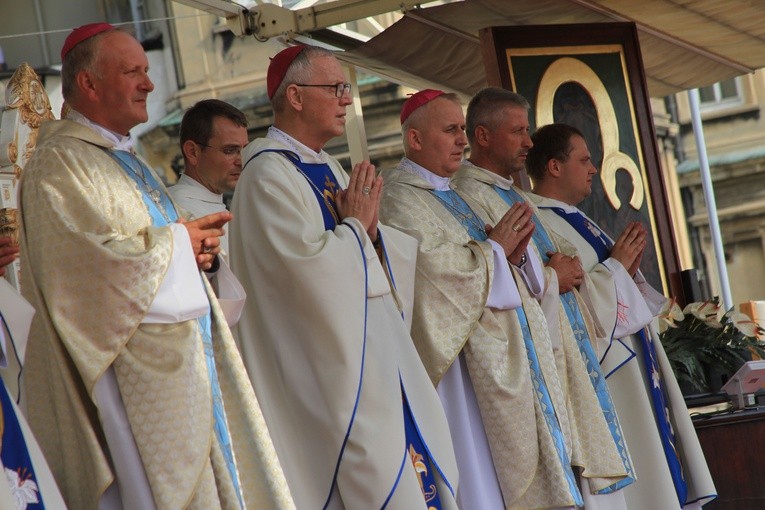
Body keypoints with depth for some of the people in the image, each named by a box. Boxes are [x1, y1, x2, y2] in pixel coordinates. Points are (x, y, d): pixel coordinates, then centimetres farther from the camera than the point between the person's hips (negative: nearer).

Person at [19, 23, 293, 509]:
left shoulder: (127, 160, 19)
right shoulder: (60, 163, -11)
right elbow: (102, 257, -23)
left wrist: (197, 249, 3)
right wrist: (178, 240, -8)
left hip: (179, 358, 9)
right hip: (134, 376, -9)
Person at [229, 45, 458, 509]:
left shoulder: (329, 169, 15)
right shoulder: (268, 173, -12)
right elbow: (310, 263, -22)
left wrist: (368, 228, -6)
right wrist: (355, 226, -7)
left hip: (374, 355, 9)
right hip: (328, 365, -9)